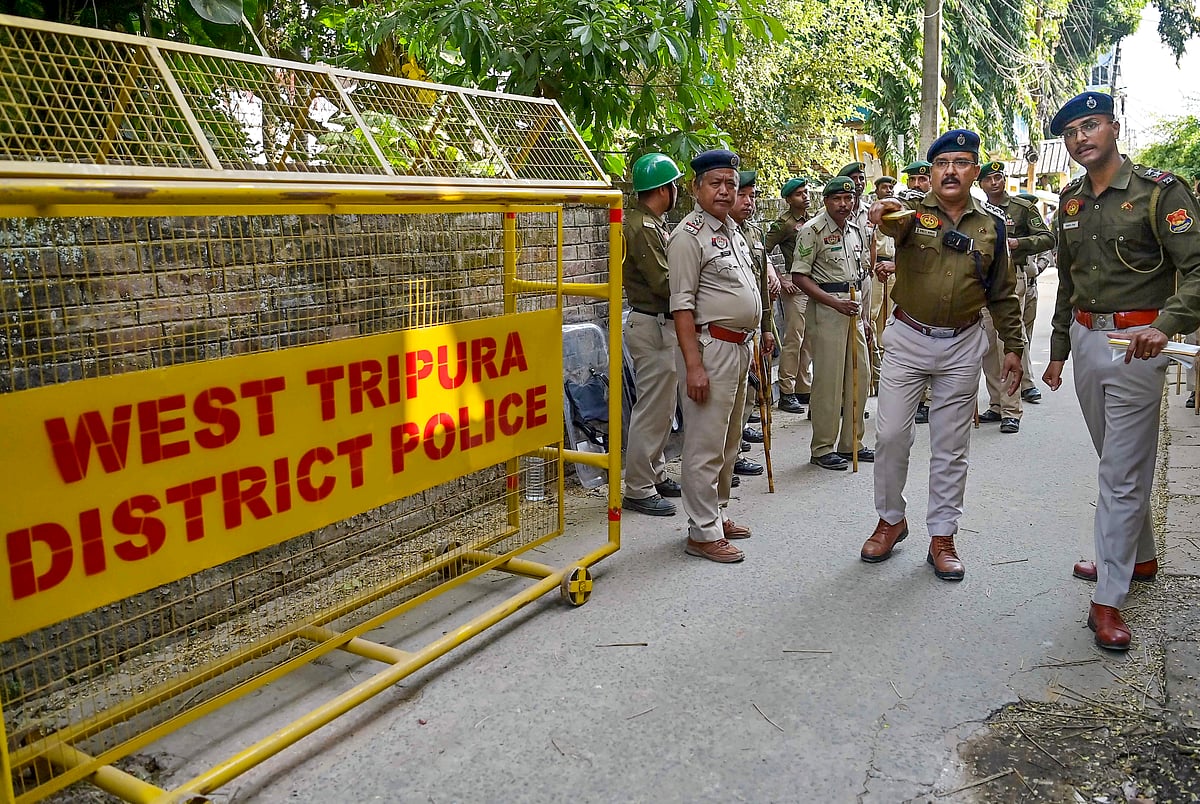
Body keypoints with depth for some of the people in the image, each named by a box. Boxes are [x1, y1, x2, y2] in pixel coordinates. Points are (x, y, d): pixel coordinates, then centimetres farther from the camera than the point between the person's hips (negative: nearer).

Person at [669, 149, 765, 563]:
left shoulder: (732, 229, 16)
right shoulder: (689, 234, -12)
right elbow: (682, 305, -18)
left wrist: (751, 341, 19)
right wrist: (693, 365, -23)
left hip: (740, 347, 10)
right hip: (710, 346, -9)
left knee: (728, 441, 16)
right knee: (706, 444, -5)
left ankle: (716, 515, 28)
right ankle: (702, 533, 2)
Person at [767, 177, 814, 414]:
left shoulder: (811, 220, 16)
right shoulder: (784, 223, -7)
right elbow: (763, 252, -12)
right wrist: (779, 279, -13)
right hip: (795, 285, -8)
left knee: (809, 340, 11)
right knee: (793, 340, -7)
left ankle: (804, 389, 19)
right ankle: (786, 392, -1)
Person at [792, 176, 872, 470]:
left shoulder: (856, 230, 14)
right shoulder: (813, 230, -9)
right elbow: (800, 276, -13)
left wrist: (862, 314, 18)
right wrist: (835, 303, -20)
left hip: (853, 306, 8)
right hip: (825, 306, -7)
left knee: (860, 375, 9)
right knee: (828, 379, -6)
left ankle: (850, 443, 20)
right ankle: (823, 448, 4)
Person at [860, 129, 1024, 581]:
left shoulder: (990, 227, 5)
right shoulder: (914, 212, -4)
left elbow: (1002, 293, 13)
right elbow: (894, 223, -30)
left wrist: (1013, 345, 10)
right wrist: (886, 215, -54)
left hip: (962, 348, 2)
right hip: (908, 340, -2)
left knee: (951, 446, 7)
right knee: (890, 434, 0)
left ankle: (942, 536, 18)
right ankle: (891, 519, 21)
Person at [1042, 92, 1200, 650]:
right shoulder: (1071, 201, 12)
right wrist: (1058, 350, 21)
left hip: (1136, 342, -6)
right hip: (1085, 338, 6)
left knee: (1122, 471, -5)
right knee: (1116, 459, 17)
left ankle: (1108, 598, 0)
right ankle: (1139, 557, 34)